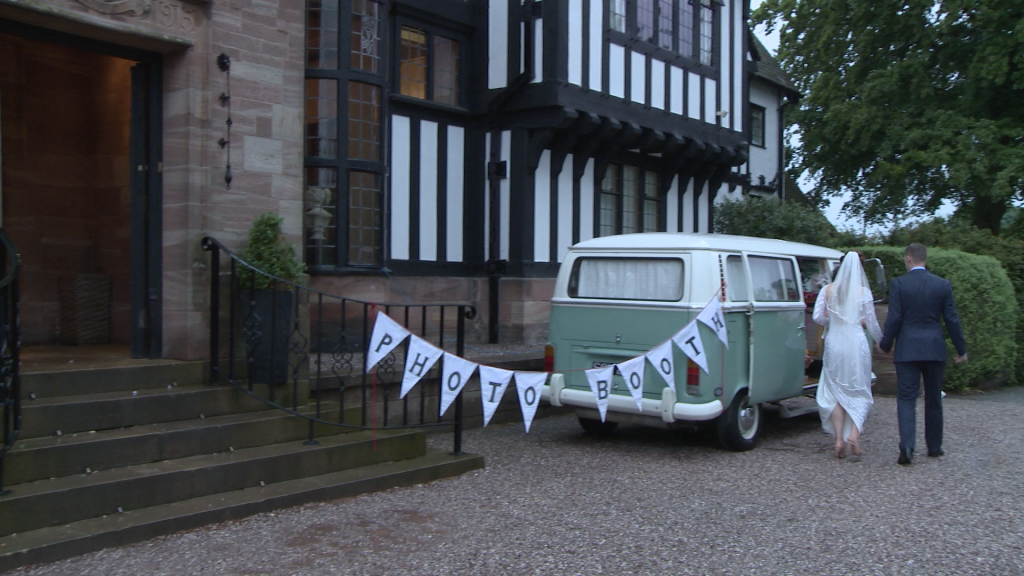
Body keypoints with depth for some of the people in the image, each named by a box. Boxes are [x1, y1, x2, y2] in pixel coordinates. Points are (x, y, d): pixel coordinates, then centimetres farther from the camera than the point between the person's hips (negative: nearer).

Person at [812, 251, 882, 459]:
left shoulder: (828, 290, 1)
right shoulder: (863, 292, -5)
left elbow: (818, 317, 0)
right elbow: (872, 323, 0)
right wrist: (882, 342, 17)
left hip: (834, 343, 2)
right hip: (856, 344, -2)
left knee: (835, 391, 10)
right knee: (859, 390, 10)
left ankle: (839, 439, 3)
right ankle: (854, 433, -8)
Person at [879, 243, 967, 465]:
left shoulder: (898, 284, -7)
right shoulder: (943, 284, 1)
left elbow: (893, 319, -9)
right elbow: (952, 319, 3)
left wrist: (885, 344, 5)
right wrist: (961, 349, 13)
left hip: (907, 350, -2)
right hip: (934, 350, 3)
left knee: (906, 399, -2)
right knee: (934, 400, 15)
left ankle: (907, 446, -18)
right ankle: (934, 446, 24)